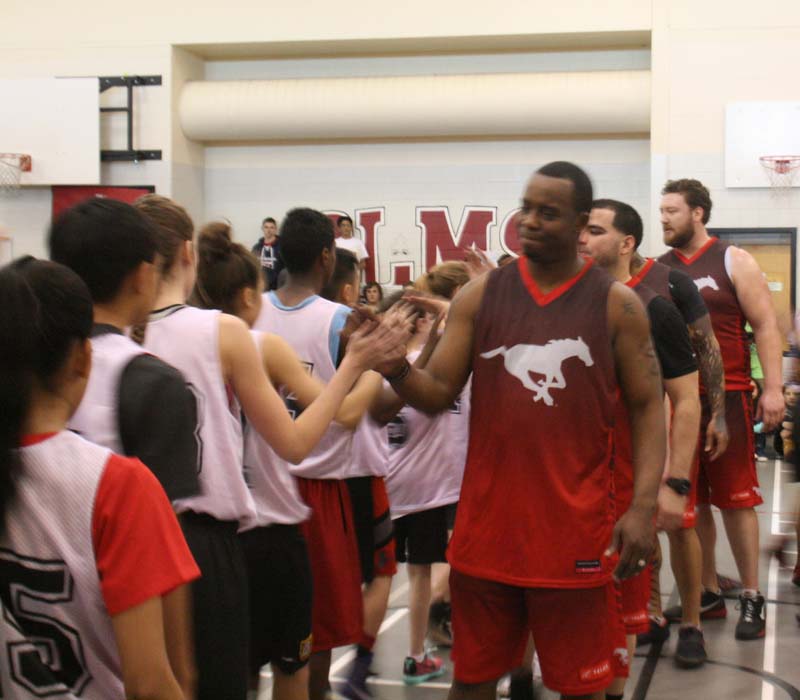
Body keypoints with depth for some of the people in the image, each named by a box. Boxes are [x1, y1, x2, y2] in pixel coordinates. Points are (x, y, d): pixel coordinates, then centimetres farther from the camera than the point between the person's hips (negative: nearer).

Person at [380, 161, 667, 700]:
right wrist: (397, 370, -21)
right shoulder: (480, 295, 3)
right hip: (487, 524, 2)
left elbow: (647, 406, -1)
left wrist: (643, 506, -12)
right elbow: (439, 393, 2)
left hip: (576, 529, -2)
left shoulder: (617, 303, -2)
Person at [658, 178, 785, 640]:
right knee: (690, 502, 8)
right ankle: (709, 593, 19)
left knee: (736, 498, 0)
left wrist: (773, 388, -11)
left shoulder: (733, 262, -1)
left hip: (726, 397, -4)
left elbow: (765, 325, -3)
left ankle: (752, 598, 9)